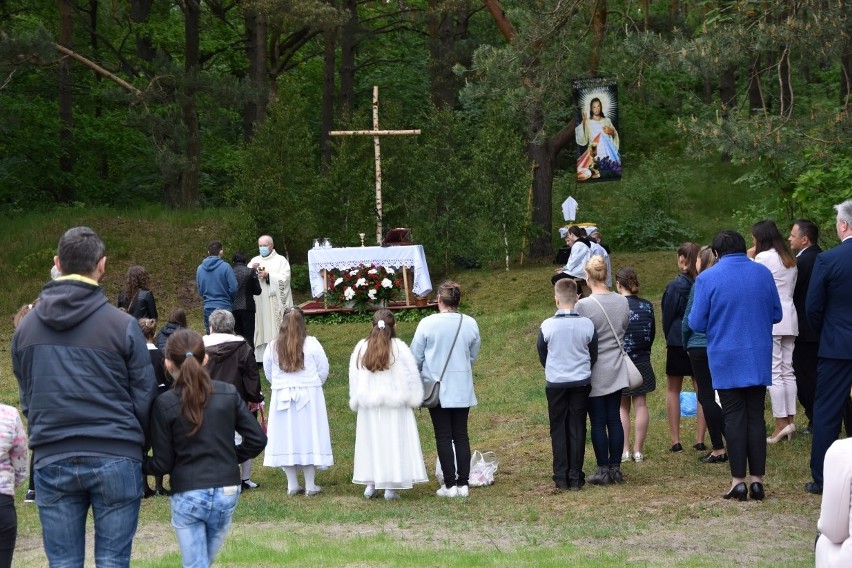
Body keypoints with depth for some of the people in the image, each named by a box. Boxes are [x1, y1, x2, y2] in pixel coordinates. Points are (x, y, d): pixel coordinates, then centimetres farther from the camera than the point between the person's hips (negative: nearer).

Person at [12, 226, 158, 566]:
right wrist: (136, 446, 14)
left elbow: (26, 398, 13)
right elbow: (144, 395, -2)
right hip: (115, 460, -3)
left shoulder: (25, 328, 5)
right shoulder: (122, 325, -7)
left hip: (52, 462, 3)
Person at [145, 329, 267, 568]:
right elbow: (257, 439, 1)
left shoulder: (164, 404, -8)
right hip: (227, 493, 4)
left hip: (187, 496, -3)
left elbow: (162, 464, -5)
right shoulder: (229, 394, 1)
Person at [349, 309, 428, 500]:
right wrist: (413, 399, 7)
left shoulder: (361, 348, -1)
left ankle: (370, 484, 10)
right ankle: (391, 486, 1)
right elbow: (412, 376, -5)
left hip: (369, 406, 3)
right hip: (395, 405, -2)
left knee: (371, 442, 12)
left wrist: (356, 401, 17)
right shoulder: (399, 348, -9)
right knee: (394, 443, 3)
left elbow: (353, 378, 7)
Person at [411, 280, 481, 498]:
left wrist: (415, 379, 14)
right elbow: (474, 355, 8)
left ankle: (450, 484, 3)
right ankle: (463, 483, 8)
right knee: (461, 434, 9)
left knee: (443, 436, 3)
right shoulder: (470, 324, -4)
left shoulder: (427, 323, -12)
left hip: (437, 388, -2)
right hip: (462, 389, 2)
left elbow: (415, 357, -4)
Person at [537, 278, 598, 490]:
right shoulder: (587, 325, -8)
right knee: (577, 429, 7)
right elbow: (593, 355, 4)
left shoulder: (547, 326, -12)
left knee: (558, 429, 8)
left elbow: (542, 355, 2)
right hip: (581, 383, 1)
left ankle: (561, 478, 7)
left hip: (555, 383, -1)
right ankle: (575, 477, 8)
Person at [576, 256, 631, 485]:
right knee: (615, 419, 10)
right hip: (617, 370, 5)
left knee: (598, 422, 2)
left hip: (595, 371, -5)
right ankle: (615, 468, 13)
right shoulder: (622, 302, -1)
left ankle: (603, 470, 5)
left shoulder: (583, 306, -18)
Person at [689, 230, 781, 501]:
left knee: (734, 418, 3)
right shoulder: (763, 273, 1)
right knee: (756, 416, 8)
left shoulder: (707, 278, -9)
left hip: (726, 360, -3)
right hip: (759, 357, 3)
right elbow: (776, 314, 8)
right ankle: (757, 479, 7)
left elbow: (697, 323, -8)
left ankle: (738, 480, 2)